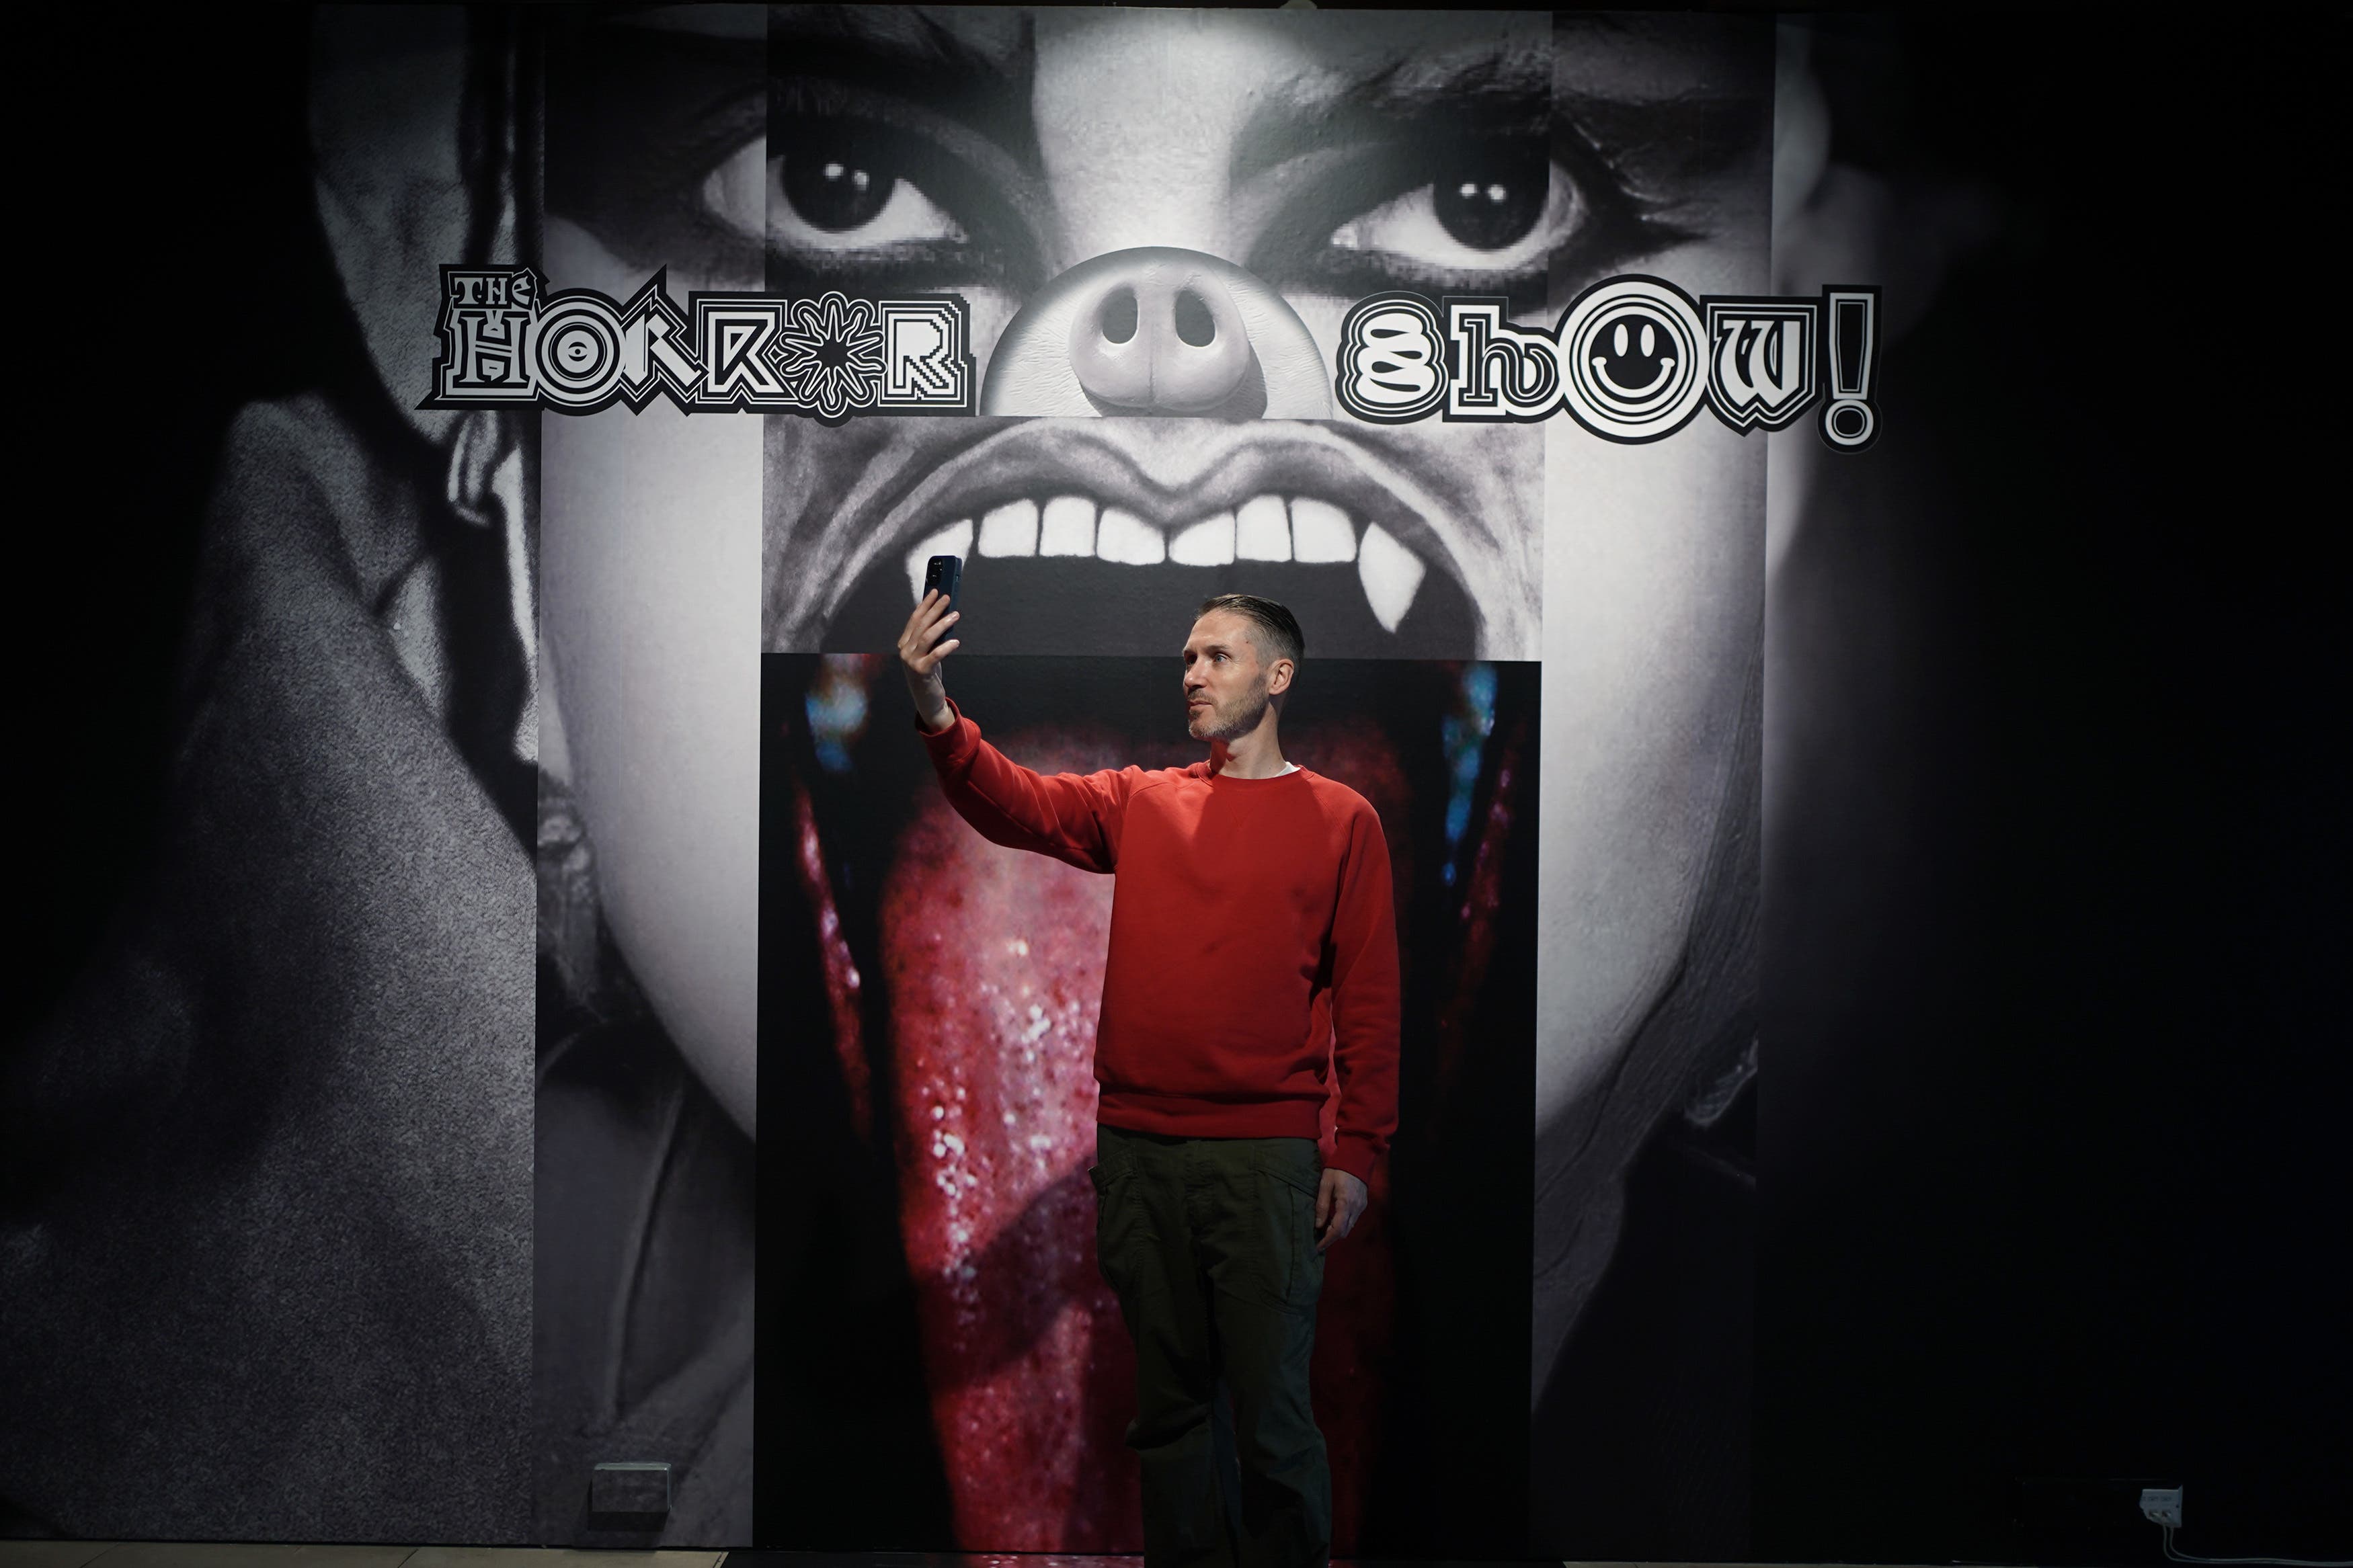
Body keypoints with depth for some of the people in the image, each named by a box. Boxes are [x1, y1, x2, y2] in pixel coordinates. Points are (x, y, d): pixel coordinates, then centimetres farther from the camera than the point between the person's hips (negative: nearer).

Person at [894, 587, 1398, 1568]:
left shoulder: (1339, 819, 1)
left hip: (1263, 1153, -3)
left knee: (1271, 1407, 3)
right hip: (1136, 1149, 3)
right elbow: (1014, 806, -4)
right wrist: (935, 713, -21)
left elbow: (1368, 998, 0)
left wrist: (1356, 1152, -4)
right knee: (1165, 1399, 15)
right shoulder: (1140, 803, 10)